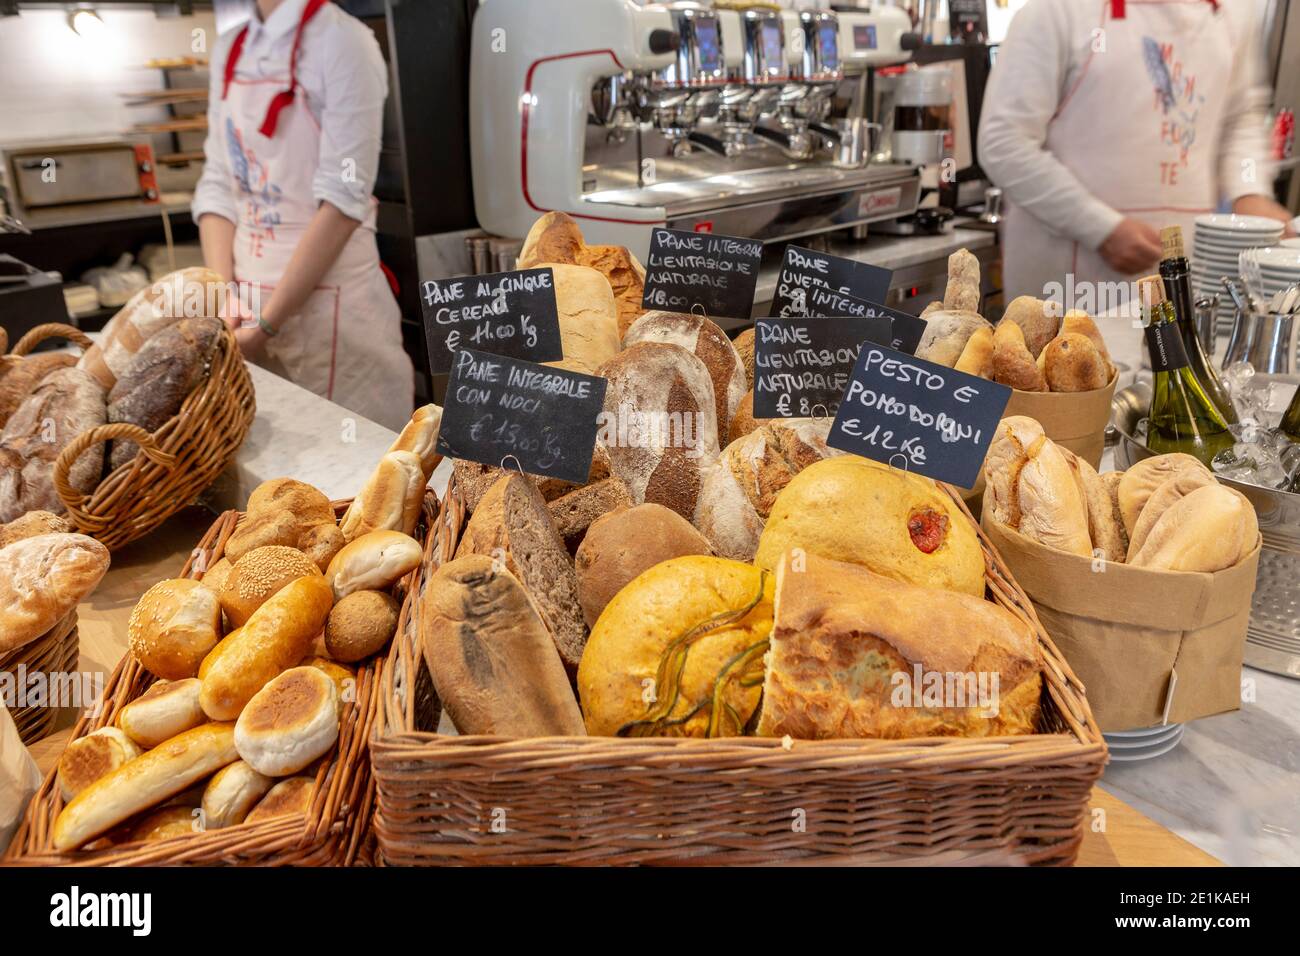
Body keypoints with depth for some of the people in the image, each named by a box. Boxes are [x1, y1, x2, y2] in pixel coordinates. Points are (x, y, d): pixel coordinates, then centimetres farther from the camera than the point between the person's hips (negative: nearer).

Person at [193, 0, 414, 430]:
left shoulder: (341, 40, -7)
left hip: (327, 299, -5)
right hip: (248, 301, 6)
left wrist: (268, 324, -15)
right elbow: (218, 185, 11)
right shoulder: (229, 49, 12)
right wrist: (223, 293, -3)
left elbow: (342, 201, -14)